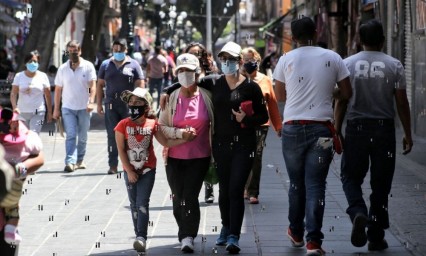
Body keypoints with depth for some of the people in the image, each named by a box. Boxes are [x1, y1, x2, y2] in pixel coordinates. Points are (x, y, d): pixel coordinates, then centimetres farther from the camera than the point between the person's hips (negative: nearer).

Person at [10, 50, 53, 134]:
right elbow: (13, 94, -5)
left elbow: (48, 95, 5)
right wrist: (14, 107, -23)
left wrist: (49, 112, 2)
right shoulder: (19, 76, 2)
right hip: (22, 112, 2)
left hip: (38, 113, -2)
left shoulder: (43, 76, 2)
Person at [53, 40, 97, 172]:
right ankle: (70, 162, -21)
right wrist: (56, 109, 8)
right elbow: (58, 89, 10)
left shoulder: (88, 66, 0)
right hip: (68, 108, 0)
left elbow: (92, 86, -7)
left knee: (82, 137, 9)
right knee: (71, 135, -12)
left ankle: (80, 160, 24)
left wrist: (91, 102, -22)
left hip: (84, 108, 0)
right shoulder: (62, 69, 6)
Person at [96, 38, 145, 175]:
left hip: (129, 105, -1)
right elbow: (100, 85, 13)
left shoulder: (133, 65, 4)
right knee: (112, 135, -2)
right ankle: (113, 165, 1)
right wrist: (99, 104, 6)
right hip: (111, 104, 1)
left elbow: (140, 84, 3)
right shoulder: (106, 65, 11)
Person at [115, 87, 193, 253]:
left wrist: (185, 139, -11)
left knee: (142, 204, -8)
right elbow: (121, 151, -8)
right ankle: (139, 236, 18)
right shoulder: (123, 125, -8)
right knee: (134, 204, 9)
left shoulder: (152, 125, -4)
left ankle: (141, 237, -14)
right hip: (130, 171, 1)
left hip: (147, 170, -1)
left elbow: (166, 142, 1)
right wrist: (129, 171, -10)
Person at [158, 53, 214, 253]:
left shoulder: (206, 96, -3)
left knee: (190, 197, -10)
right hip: (175, 156, 2)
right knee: (178, 198, 7)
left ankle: (188, 238, -6)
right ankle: (185, 233, 28)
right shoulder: (171, 98, -1)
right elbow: (161, 126, 1)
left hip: (200, 156, -2)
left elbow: (216, 123, 7)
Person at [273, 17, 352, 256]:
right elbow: (347, 93, 5)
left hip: (293, 128, 1)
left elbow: (280, 95, 11)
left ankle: (297, 233, 29)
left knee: (297, 183, 15)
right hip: (321, 129, -1)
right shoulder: (333, 58, 0)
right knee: (315, 185, -1)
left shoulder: (286, 59, 1)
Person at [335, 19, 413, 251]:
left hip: (356, 128, 0)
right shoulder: (394, 65, -1)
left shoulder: (348, 64, 0)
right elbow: (402, 103, -2)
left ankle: (358, 213, -17)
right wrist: (408, 134, 5)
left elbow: (341, 101, 0)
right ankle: (376, 237, 10)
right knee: (380, 184, 7)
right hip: (384, 128, 0)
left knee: (351, 177, 12)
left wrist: (337, 131, 7)